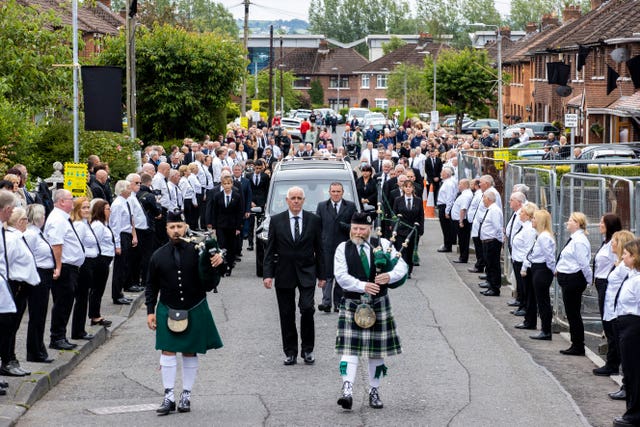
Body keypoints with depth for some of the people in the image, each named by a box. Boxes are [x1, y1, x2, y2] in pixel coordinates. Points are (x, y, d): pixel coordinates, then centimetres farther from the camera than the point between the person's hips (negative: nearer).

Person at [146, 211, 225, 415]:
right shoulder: (158, 256, -1)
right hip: (168, 310, 1)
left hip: (194, 311, -1)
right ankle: (169, 396, 2)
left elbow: (208, 285, -5)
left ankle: (186, 396, 17)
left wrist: (215, 267, -23)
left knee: (190, 353, 8)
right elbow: (151, 286, 7)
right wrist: (150, 311, 2)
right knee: (168, 352, -3)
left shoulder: (196, 252, -7)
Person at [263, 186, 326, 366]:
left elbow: (319, 249, 6)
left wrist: (321, 275, 5)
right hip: (284, 275, 1)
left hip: (306, 272, -1)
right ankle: (290, 353, 13)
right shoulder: (276, 220, 2)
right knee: (286, 314, 4)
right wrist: (268, 274, -5)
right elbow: (270, 250, 3)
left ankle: (308, 349, 1)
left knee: (307, 308, -14)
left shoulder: (313, 220, 2)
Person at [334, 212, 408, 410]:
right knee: (349, 348, -12)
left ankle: (374, 391, 19)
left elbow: (402, 266, 0)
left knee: (377, 350, 7)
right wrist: (362, 286, -25)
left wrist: (390, 276, -22)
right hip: (352, 304, -2)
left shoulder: (383, 245, 3)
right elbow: (341, 276, -11)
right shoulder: (343, 249, 0)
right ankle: (347, 390, -19)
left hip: (379, 304, 2)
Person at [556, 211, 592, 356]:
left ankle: (578, 347, 4)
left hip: (574, 280, -10)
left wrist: (590, 280, -14)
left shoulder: (579, 241, -19)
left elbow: (584, 263, -20)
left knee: (573, 313, -3)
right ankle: (576, 345, 21)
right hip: (568, 280, 10)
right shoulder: (574, 239, 13)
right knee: (571, 313, 14)